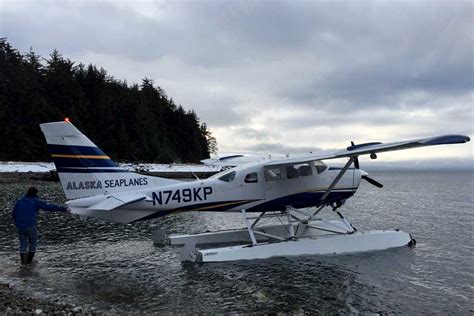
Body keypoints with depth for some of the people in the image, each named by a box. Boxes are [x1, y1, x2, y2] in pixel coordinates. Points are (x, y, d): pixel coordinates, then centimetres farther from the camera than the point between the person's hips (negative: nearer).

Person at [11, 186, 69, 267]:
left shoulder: (20, 201, 11)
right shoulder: (36, 201, -6)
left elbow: (13, 213, 14)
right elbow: (49, 207, -11)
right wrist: (63, 209, -9)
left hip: (19, 226, 5)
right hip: (30, 226, -5)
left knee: (23, 244, 15)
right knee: (33, 243, 15)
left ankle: (23, 262, 11)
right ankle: (29, 260, 21)